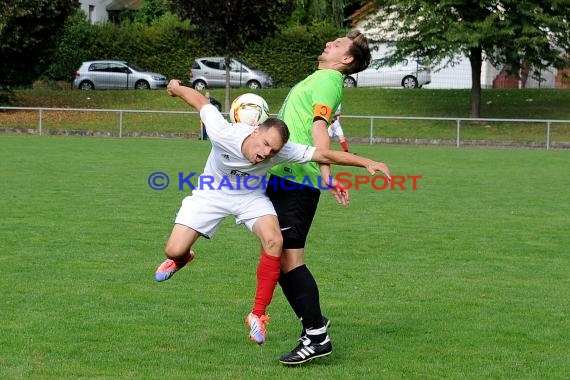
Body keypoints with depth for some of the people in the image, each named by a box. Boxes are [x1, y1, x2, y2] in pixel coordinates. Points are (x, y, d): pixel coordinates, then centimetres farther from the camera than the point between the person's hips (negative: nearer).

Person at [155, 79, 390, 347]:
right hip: (212, 191, 0)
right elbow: (201, 101, -19)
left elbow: (325, 155, -26)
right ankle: (181, 259, 34)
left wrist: (366, 162, -29)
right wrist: (176, 88, -1)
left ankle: (258, 315, -12)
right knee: (174, 250, -11)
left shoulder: (282, 151, -32)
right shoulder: (223, 134, -36)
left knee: (274, 240, -27)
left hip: (251, 196, 1)